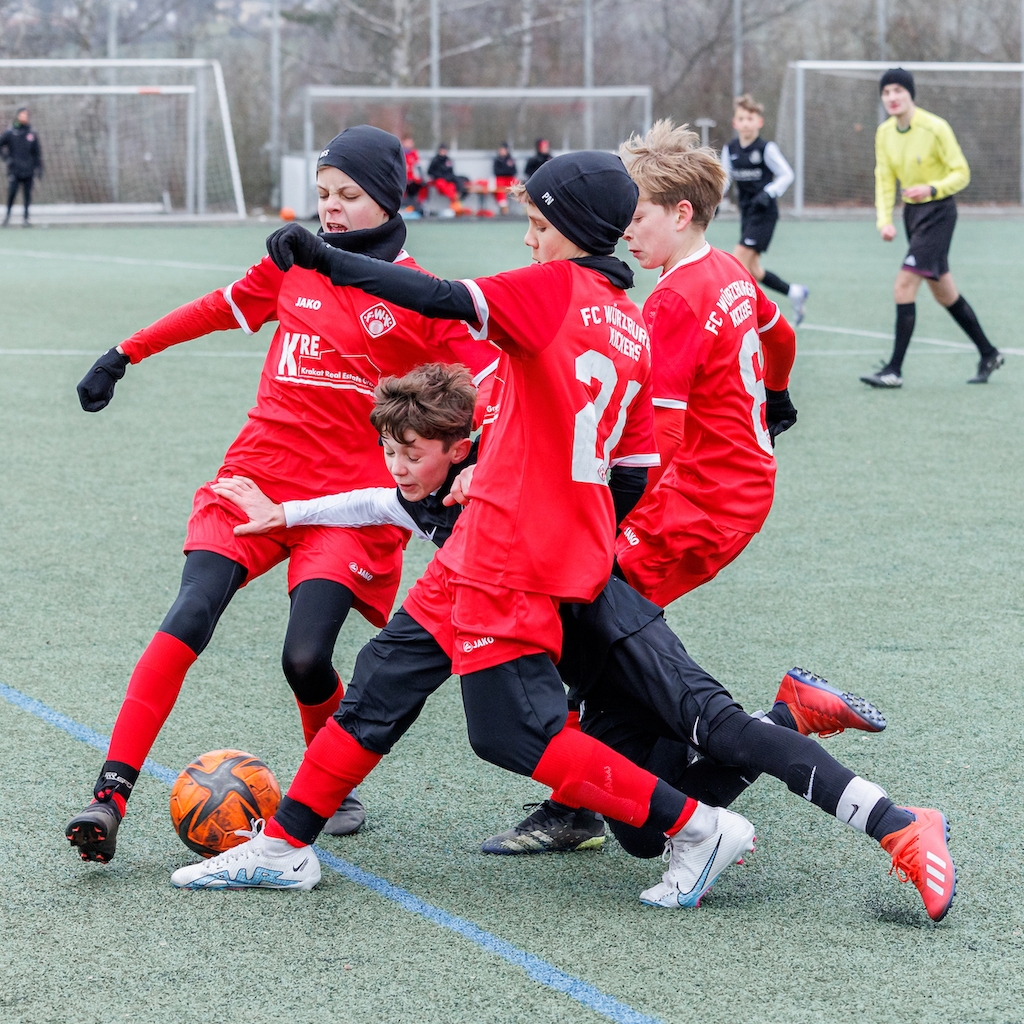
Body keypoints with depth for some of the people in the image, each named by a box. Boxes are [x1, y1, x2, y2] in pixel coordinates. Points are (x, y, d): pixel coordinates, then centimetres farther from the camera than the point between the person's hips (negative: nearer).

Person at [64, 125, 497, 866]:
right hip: (257, 477, 3)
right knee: (189, 620, -17)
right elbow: (220, 308, 24)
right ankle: (111, 795, -19)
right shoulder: (296, 263, 11)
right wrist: (124, 355, 28)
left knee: (306, 657, -15)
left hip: (348, 501, -3)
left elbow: (493, 383, -2)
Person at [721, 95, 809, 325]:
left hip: (764, 213, -7)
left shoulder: (766, 148, -11)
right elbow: (725, 177, 13)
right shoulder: (730, 149, 5)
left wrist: (769, 193, -23)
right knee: (751, 269, 8)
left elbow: (786, 175, -8)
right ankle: (795, 292, 26)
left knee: (739, 259, -17)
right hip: (747, 212, 7)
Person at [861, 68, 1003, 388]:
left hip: (938, 211, -7)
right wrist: (884, 220, -9)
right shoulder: (884, 133, 2)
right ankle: (989, 354, 31)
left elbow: (961, 174, -14)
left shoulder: (936, 128, -17)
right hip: (912, 212, 7)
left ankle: (894, 370, -14)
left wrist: (932, 189, -31)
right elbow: (884, 179, 5)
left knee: (904, 285, -16)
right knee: (943, 292, 15)